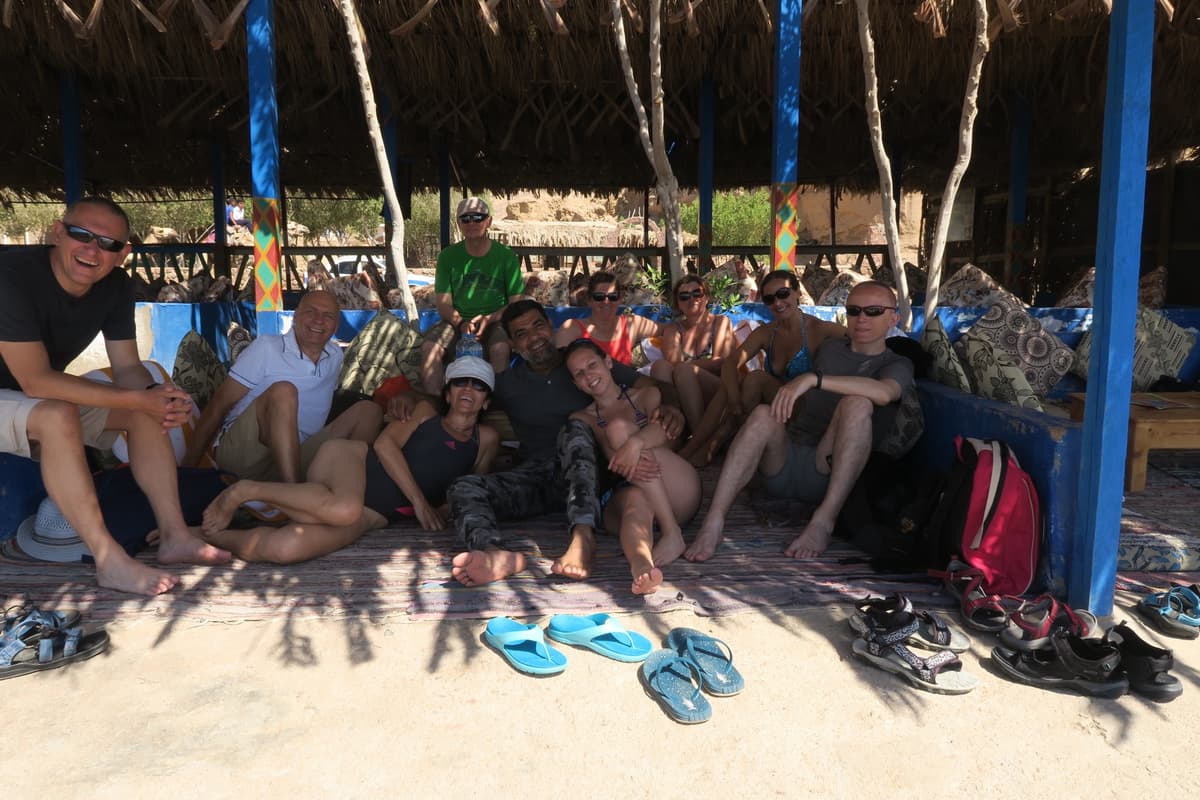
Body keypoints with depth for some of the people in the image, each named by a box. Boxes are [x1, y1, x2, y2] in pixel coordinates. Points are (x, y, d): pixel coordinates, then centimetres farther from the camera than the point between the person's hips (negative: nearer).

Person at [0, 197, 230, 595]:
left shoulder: (116, 286, -9)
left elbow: (127, 368, -5)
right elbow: (35, 382, -31)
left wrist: (154, 396, -29)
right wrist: (140, 399, -34)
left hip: (49, 398, 7)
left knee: (147, 410, -8)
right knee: (57, 416, -35)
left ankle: (174, 535, -11)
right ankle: (109, 561, -34)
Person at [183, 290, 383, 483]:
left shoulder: (335, 356, 11)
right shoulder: (267, 346, -3)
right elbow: (217, 407, -4)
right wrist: (189, 466, -8)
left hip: (294, 457, 5)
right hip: (239, 452, -5)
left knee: (368, 410, -6)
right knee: (283, 391, -31)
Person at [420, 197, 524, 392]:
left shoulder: (506, 256, 2)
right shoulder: (448, 256, 6)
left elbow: (516, 303, 1)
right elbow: (443, 304, 2)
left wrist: (488, 319, -16)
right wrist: (461, 323, -18)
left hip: (495, 322, -2)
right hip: (457, 321, 2)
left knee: (500, 348, -36)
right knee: (429, 347, -28)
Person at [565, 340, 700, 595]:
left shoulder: (647, 395, 17)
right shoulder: (582, 419, 20)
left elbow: (663, 429, -6)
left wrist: (635, 442, -31)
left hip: (678, 496, 0)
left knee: (619, 427, -23)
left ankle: (672, 532, -33)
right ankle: (641, 564, -67)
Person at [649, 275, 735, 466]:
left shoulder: (721, 322, 14)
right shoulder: (672, 329, 18)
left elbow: (722, 362, -3)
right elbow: (672, 362, -4)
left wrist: (683, 364, -11)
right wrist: (707, 362, -17)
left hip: (717, 395, -2)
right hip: (683, 399, 3)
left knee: (683, 370, -29)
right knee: (660, 365, -26)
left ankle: (693, 447, -34)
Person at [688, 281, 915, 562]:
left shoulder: (897, 365, 6)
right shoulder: (830, 348, 22)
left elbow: (883, 392, -20)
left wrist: (811, 379, -29)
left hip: (830, 472, -3)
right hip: (786, 458, 3)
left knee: (857, 404, -28)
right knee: (763, 415, -28)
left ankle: (823, 521, -34)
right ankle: (713, 523, -39)